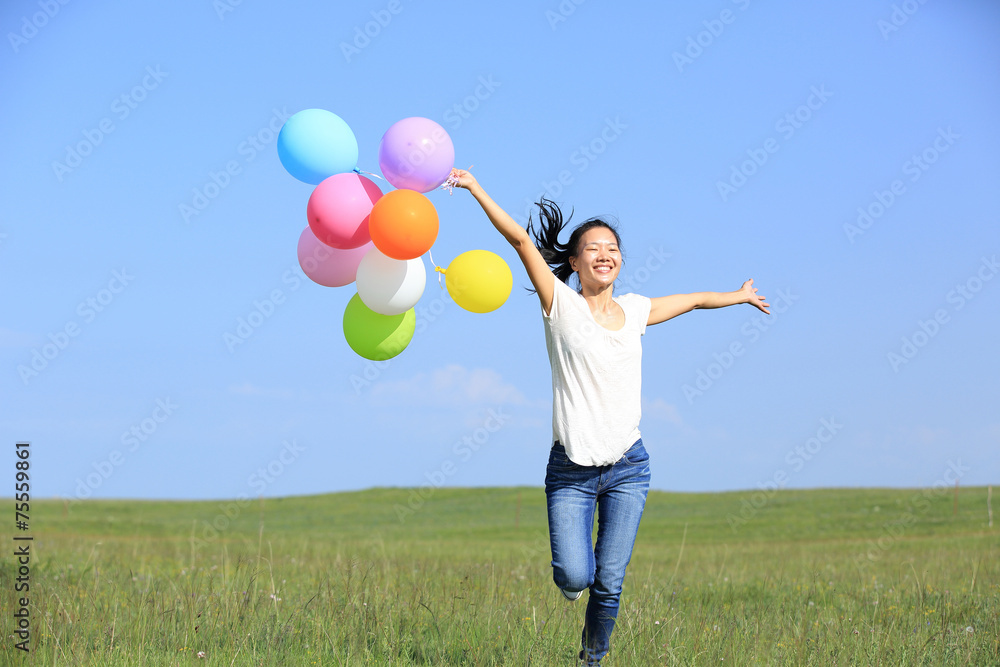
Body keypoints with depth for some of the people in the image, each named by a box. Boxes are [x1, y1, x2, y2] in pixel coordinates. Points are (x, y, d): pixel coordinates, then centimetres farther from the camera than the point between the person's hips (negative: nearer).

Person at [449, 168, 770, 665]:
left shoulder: (635, 310, 10)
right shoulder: (561, 305, -2)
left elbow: (692, 300, 29)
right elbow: (520, 239, -11)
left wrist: (739, 296, 43)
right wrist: (475, 188, -17)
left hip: (627, 468, 3)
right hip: (570, 470, -3)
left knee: (610, 582, -1)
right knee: (574, 577, -13)